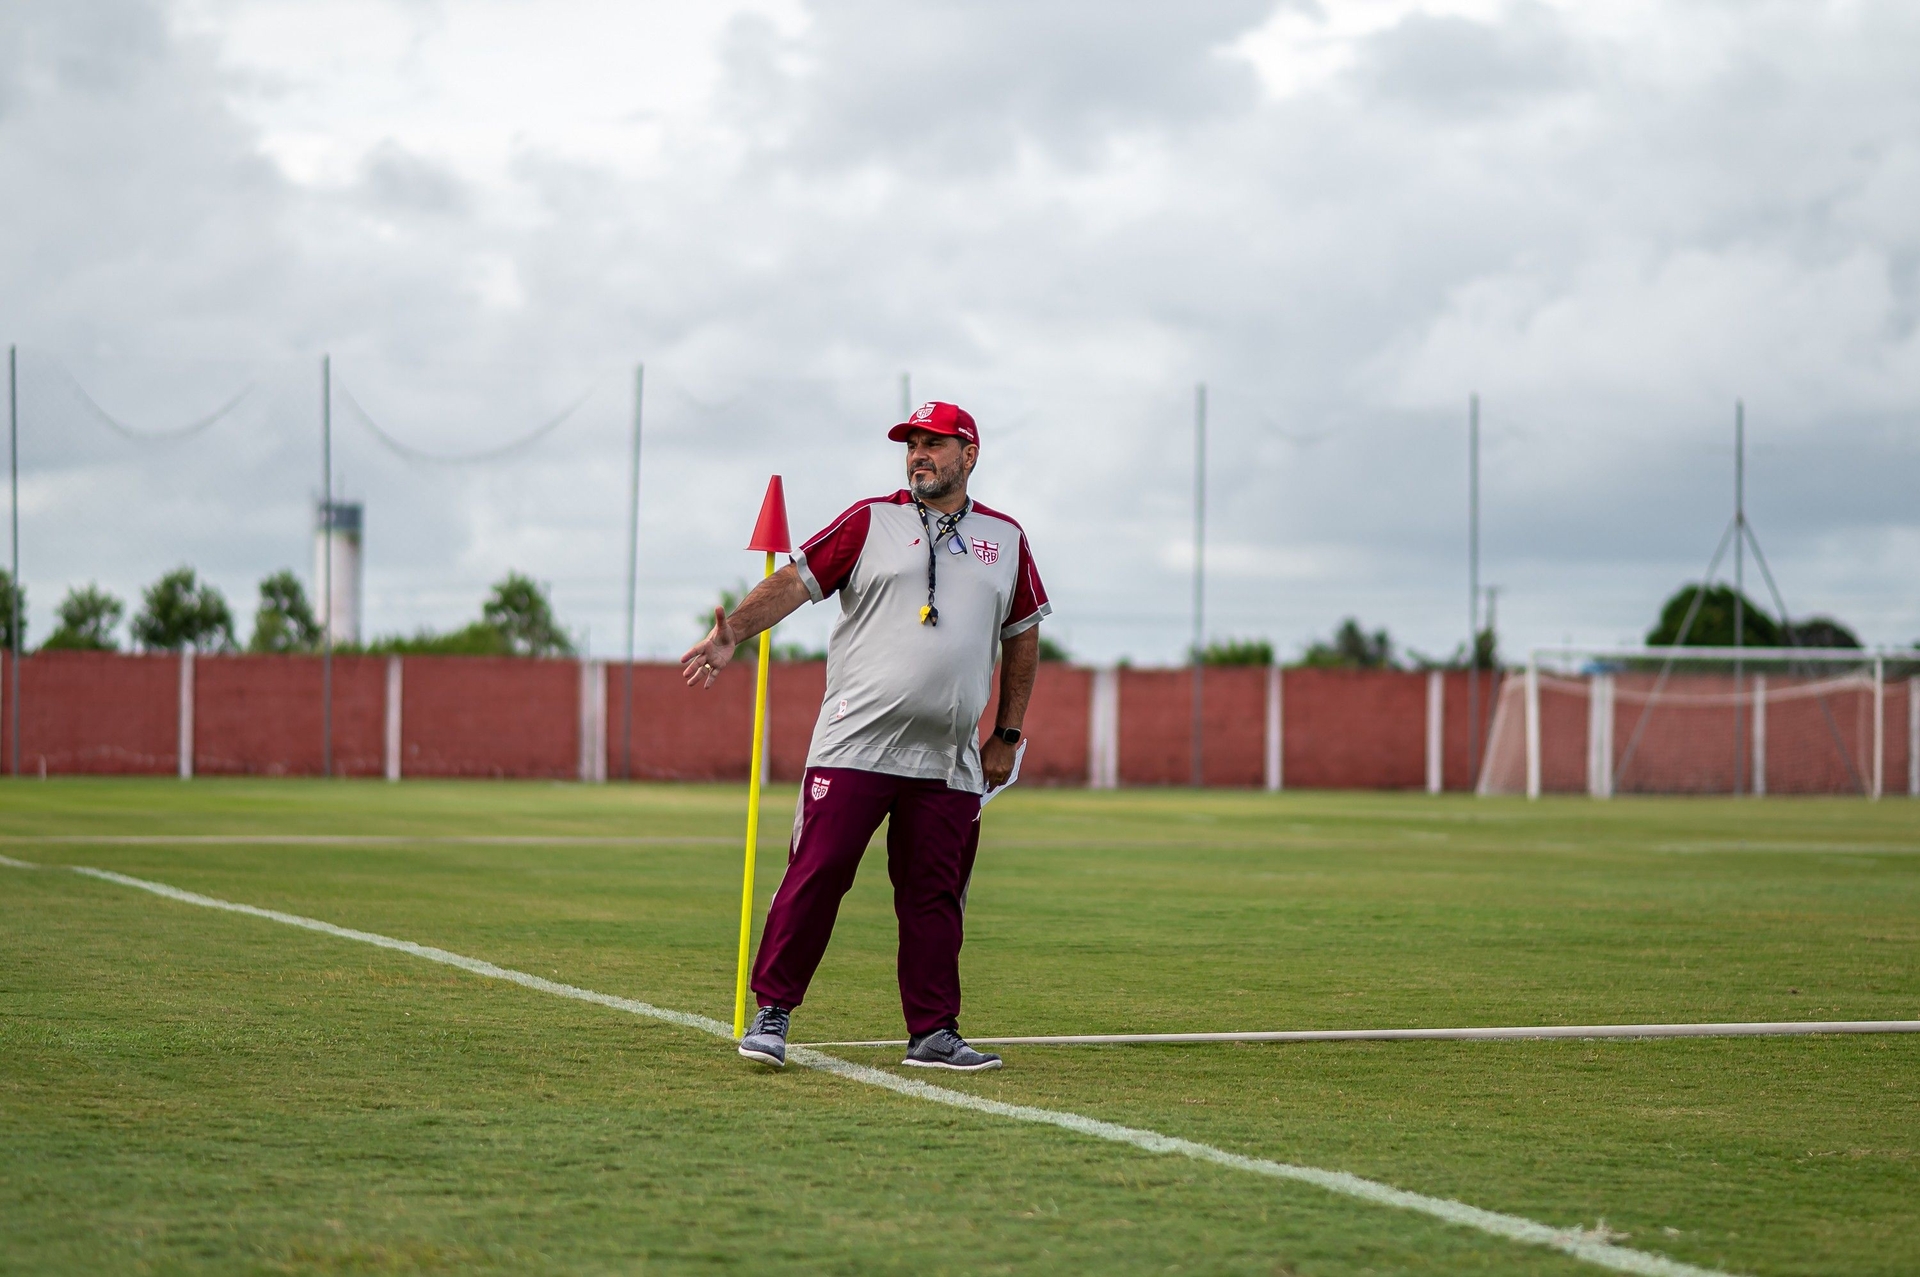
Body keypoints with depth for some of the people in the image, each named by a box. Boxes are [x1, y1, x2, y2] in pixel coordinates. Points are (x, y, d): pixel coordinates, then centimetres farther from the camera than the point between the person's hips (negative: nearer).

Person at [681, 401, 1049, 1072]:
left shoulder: (1005, 538, 14)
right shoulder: (871, 520, 6)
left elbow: (1022, 636, 21)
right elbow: (796, 580, -2)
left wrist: (1007, 735, 17)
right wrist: (733, 631, -18)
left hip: (948, 763, 3)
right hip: (854, 747, -3)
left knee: (936, 895, 4)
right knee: (816, 873, -7)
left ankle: (933, 1033, 10)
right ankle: (771, 1013, 1)